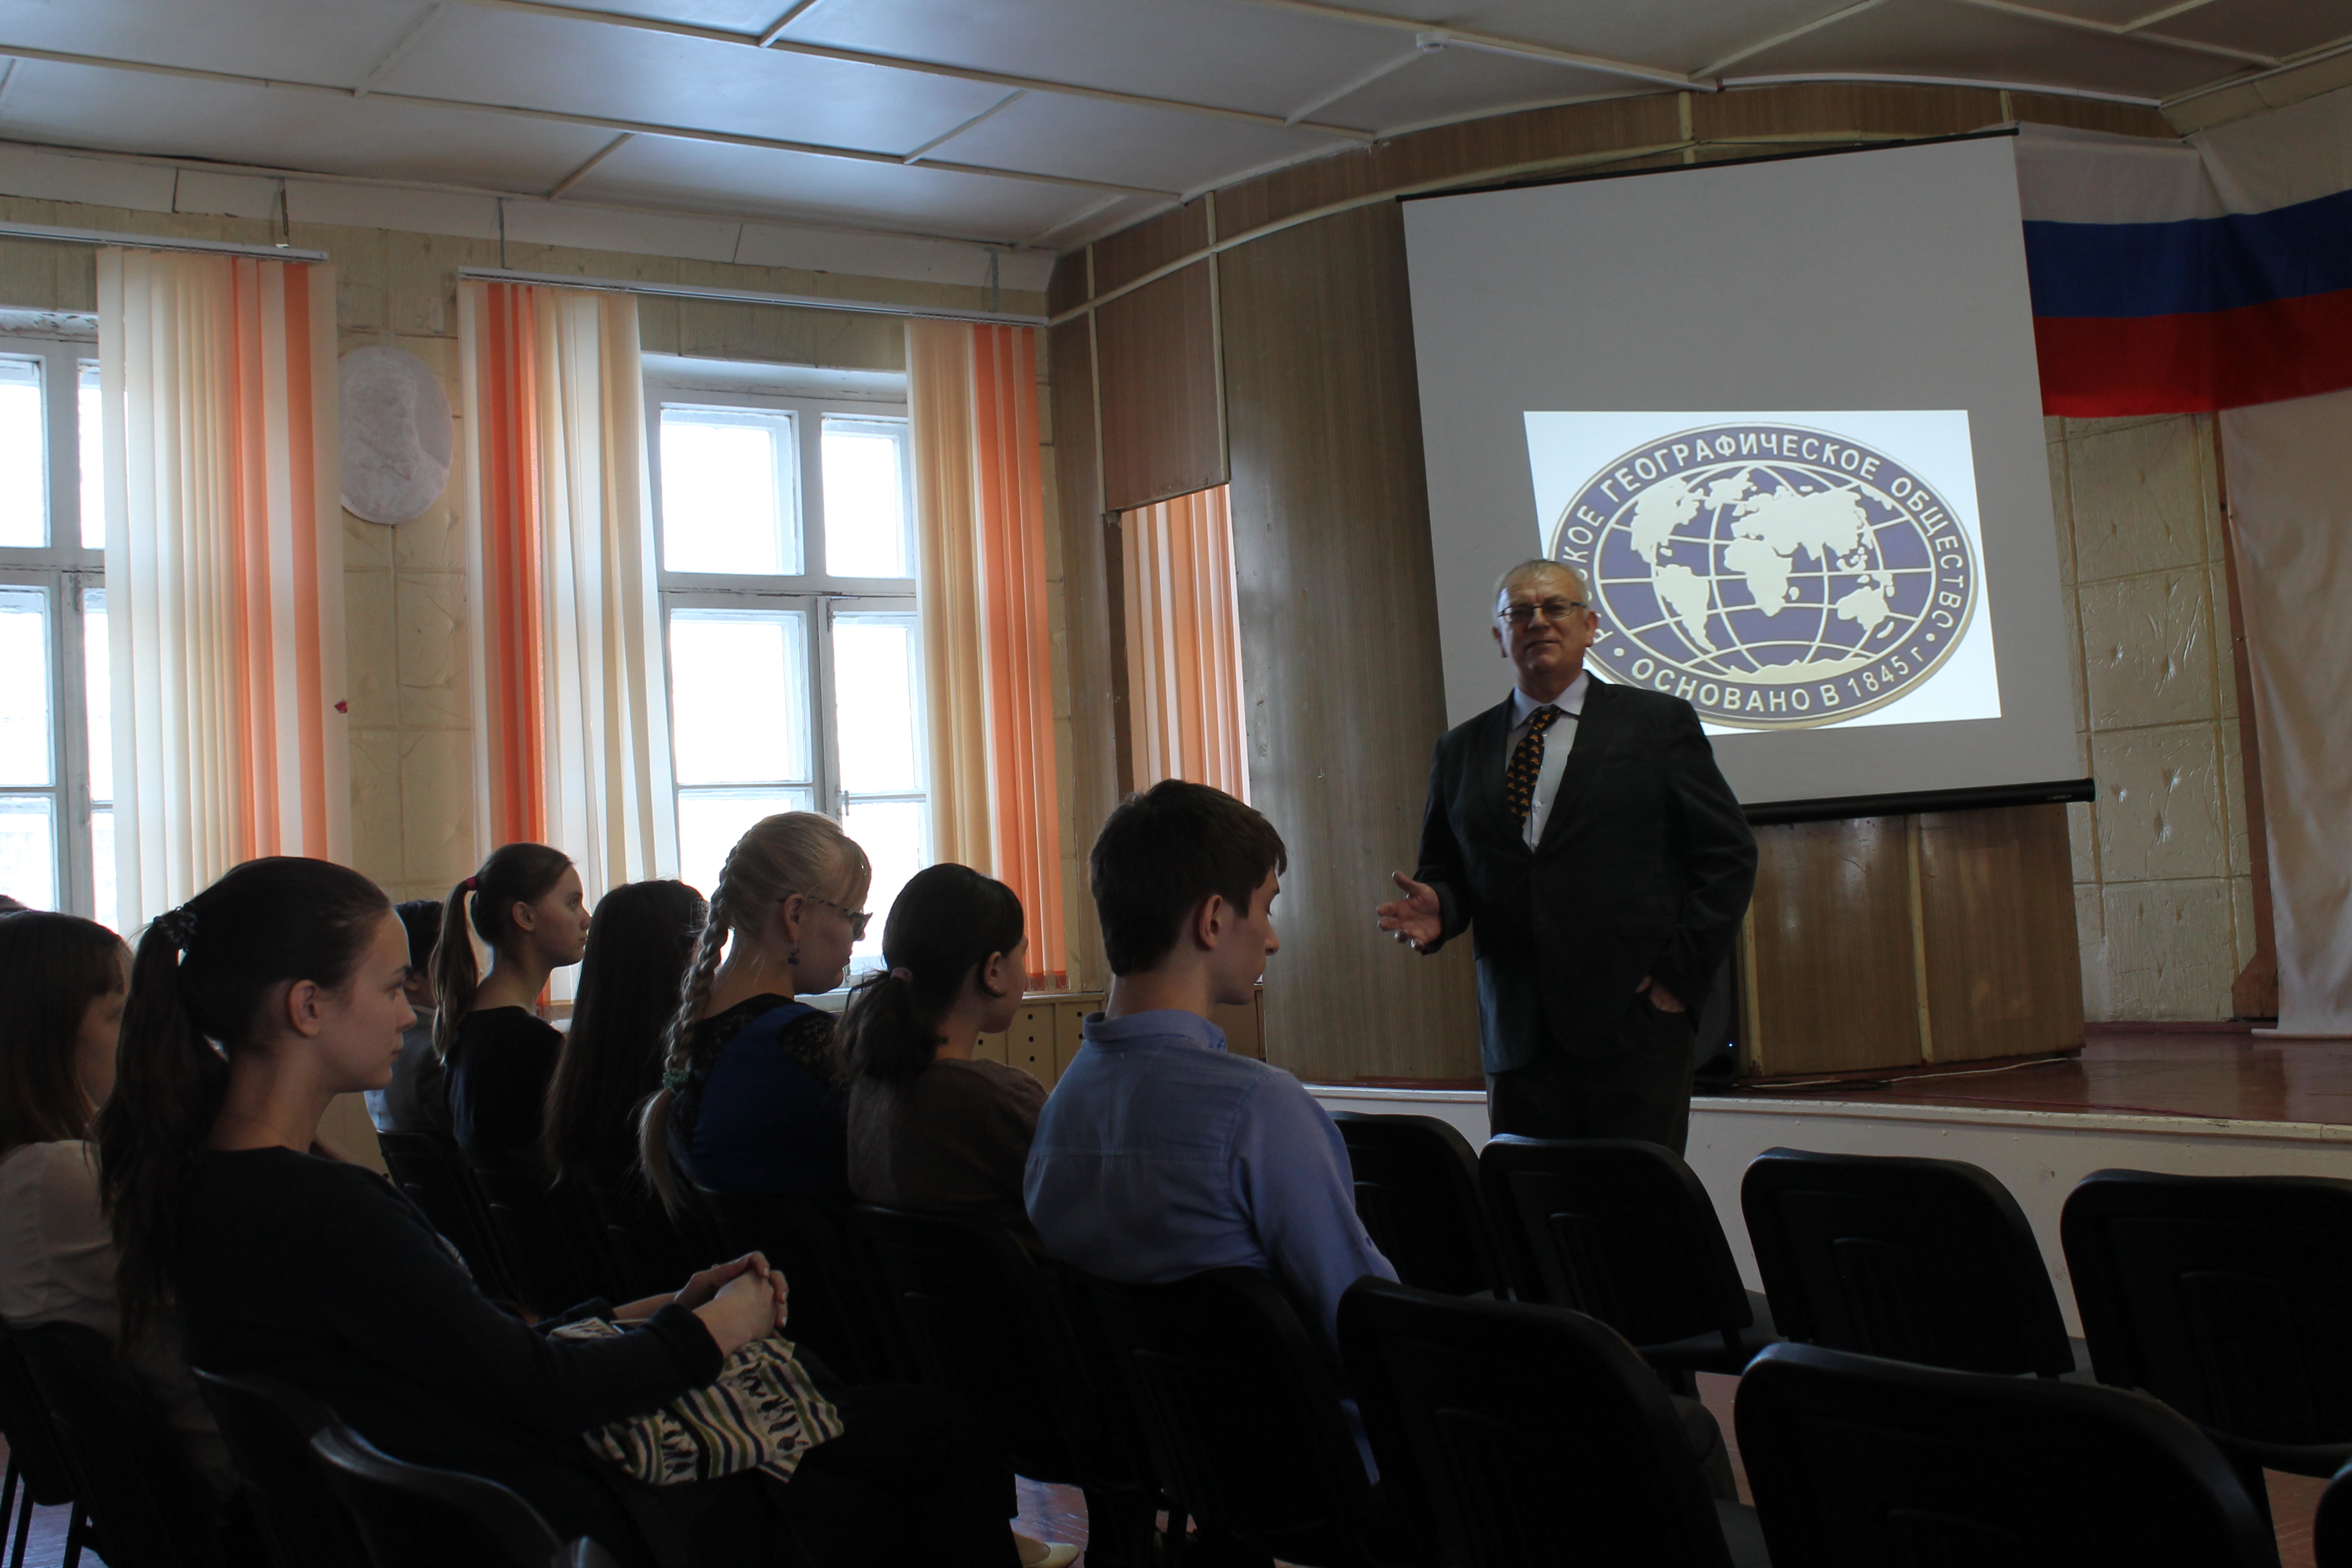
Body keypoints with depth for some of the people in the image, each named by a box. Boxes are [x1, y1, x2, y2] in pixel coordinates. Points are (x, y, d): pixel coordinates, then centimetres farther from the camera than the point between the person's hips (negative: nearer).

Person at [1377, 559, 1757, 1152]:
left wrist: (1682, 972, -5)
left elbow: (1728, 854, 4)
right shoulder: (1460, 749, 15)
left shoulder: (1658, 723, 6)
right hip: (1517, 1035, 3)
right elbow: (1445, 867, 18)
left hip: (1632, 1025, -2)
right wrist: (1437, 907, -6)